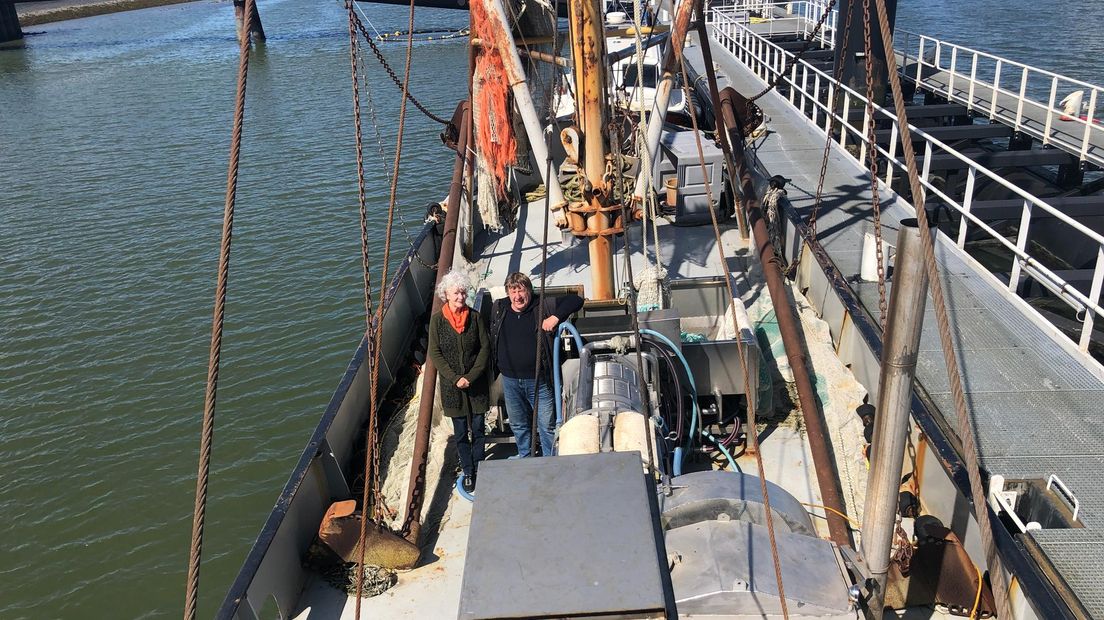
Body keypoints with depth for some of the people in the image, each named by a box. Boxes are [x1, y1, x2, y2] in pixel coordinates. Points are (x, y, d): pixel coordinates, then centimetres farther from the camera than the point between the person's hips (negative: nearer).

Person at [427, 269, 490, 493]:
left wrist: (471, 377, -13)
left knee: (478, 429, 8)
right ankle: (468, 472, 23)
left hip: (477, 383, 1)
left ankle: (478, 470, 23)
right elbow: (435, 353, -6)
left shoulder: (475, 317, -4)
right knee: (461, 432, 9)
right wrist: (455, 378, -14)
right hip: (452, 384, -1)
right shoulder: (437, 319, -6)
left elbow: (485, 348, -4)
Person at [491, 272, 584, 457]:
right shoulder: (499, 308, 4)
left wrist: (555, 317, -20)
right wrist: (496, 365, 15)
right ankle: (525, 458, 37)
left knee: (547, 425, 3)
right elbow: (491, 338, 22)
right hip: (510, 380, 4)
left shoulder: (543, 306, -6)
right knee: (518, 425, 18)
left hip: (538, 380, -3)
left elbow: (576, 300, -8)